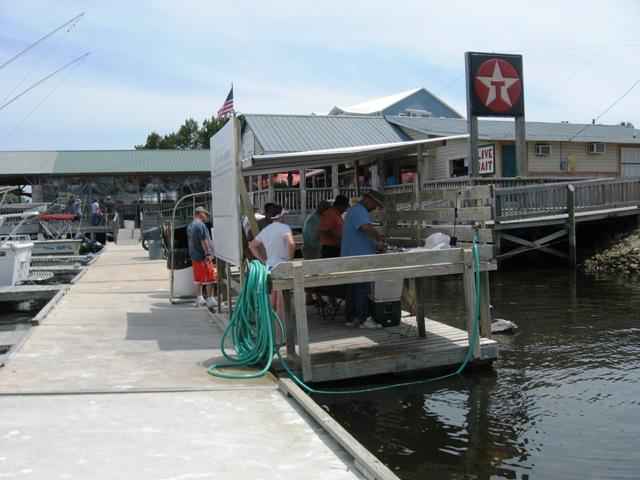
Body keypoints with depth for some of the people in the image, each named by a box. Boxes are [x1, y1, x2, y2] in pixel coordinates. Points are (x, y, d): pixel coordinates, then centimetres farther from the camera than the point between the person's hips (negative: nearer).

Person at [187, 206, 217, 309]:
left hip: (194, 256, 9)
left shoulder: (190, 226, 14)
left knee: (198, 279, 14)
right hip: (202, 256, -9)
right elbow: (204, 240, -21)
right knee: (210, 278, -5)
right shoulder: (200, 225, -15)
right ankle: (210, 300, -5)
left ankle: (199, 299, 19)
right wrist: (208, 254, -20)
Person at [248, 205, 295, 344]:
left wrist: (263, 261, 16)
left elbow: (252, 246, 23)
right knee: (280, 305, -3)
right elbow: (291, 244, -27)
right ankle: (278, 338, -1)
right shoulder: (284, 227, -9)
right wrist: (290, 260, -14)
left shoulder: (266, 230, 14)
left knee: (271, 305, 14)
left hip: (269, 267, 7)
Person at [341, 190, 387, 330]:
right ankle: (364, 319, -4)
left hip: (354, 257, 11)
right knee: (363, 288, -7)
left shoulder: (359, 211, 21)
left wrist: (376, 245, 15)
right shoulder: (358, 211, -14)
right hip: (357, 257, -11)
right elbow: (367, 228, -31)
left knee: (353, 288, 13)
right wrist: (380, 239, -17)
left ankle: (351, 318, 18)